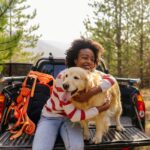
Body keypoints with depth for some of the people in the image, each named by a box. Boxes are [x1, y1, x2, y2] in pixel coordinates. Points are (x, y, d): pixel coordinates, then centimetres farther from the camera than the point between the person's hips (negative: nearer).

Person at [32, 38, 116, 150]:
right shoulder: (63, 78, -26)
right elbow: (73, 115, -28)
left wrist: (91, 92, -34)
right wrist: (101, 108, -23)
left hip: (70, 119, 4)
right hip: (50, 117, -3)